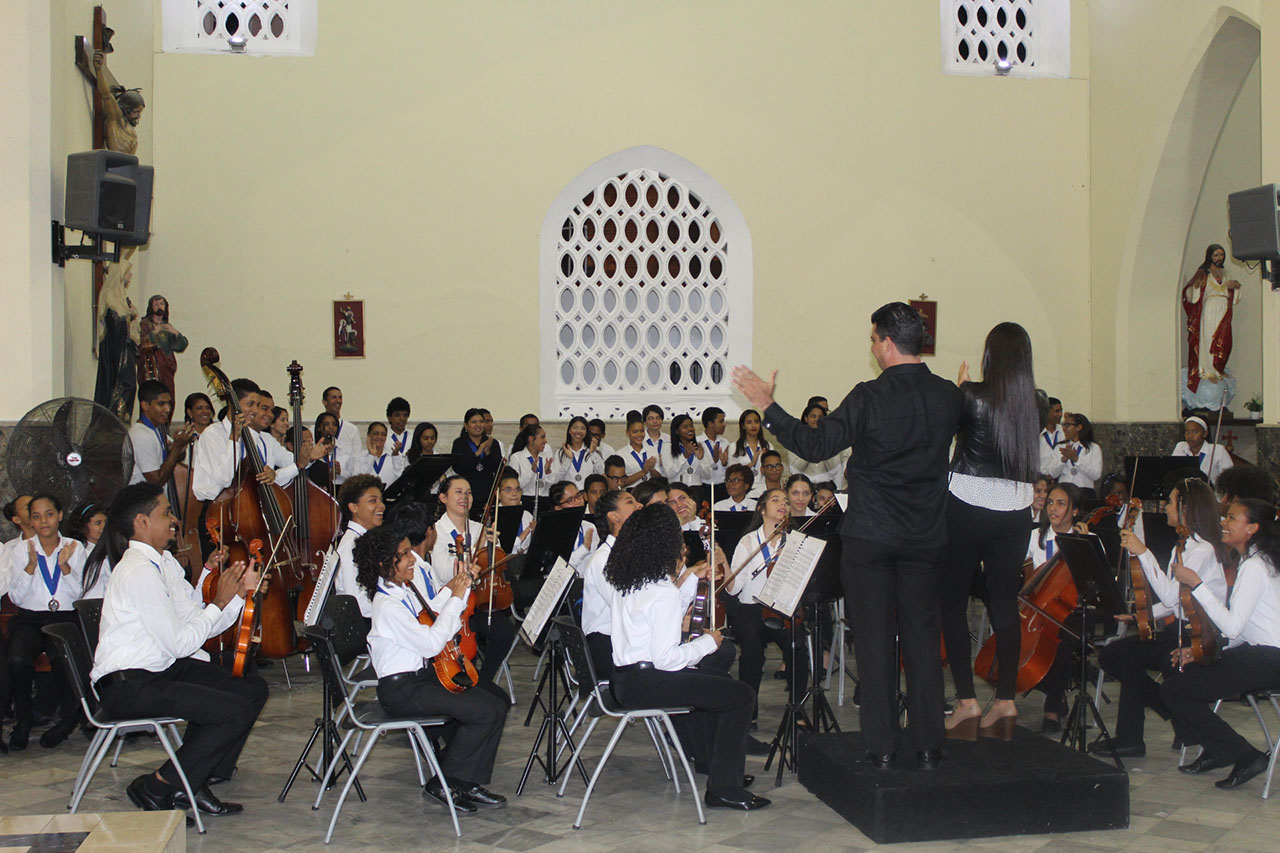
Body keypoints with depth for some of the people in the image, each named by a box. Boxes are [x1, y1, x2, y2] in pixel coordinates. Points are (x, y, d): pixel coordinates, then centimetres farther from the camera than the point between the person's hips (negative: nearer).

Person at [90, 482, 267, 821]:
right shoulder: (138, 572, -19)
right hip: (127, 686, -10)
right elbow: (180, 643, -21)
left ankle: (196, 781, 8)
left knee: (254, 689, 3)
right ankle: (158, 788, -4)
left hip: (163, 668, 10)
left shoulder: (164, 563, 11)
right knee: (236, 712, -21)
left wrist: (240, 592, -3)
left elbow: (201, 625, 8)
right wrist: (219, 602, -13)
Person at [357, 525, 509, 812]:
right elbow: (431, 643, -23)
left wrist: (451, 589, 10)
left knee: (497, 705, -5)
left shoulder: (405, 589, 9)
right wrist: (455, 599, -17)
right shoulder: (387, 605, -20)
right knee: (485, 713, -19)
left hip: (423, 674, 9)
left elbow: (428, 615, 26)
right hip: (401, 690, -9)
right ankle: (443, 784, -4)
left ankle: (467, 783, 2)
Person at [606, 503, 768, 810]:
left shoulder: (623, 582, 6)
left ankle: (718, 764, 39)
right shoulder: (664, 591, -20)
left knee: (712, 682, 30)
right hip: (646, 684, -10)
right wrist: (707, 643, -8)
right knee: (741, 696, -6)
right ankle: (724, 788, 0)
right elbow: (665, 658, -23)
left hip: (623, 679, 10)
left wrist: (692, 579, 18)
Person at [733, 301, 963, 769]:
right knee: (923, 636, 11)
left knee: (875, 638, 4)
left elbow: (815, 445, -16)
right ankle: (929, 744, 15)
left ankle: (882, 744, 10)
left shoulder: (869, 397, -17)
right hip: (925, 536, 4)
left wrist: (767, 405, -8)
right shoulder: (947, 396, -1)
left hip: (870, 536, -4)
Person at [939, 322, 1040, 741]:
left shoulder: (972, 395, -13)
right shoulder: (1036, 404, -2)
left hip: (967, 507, -4)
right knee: (1005, 603, 11)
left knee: (952, 602, 7)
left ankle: (967, 702, 3)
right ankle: (1005, 701, 13)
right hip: (1015, 513, 4)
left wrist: (960, 385, 14)